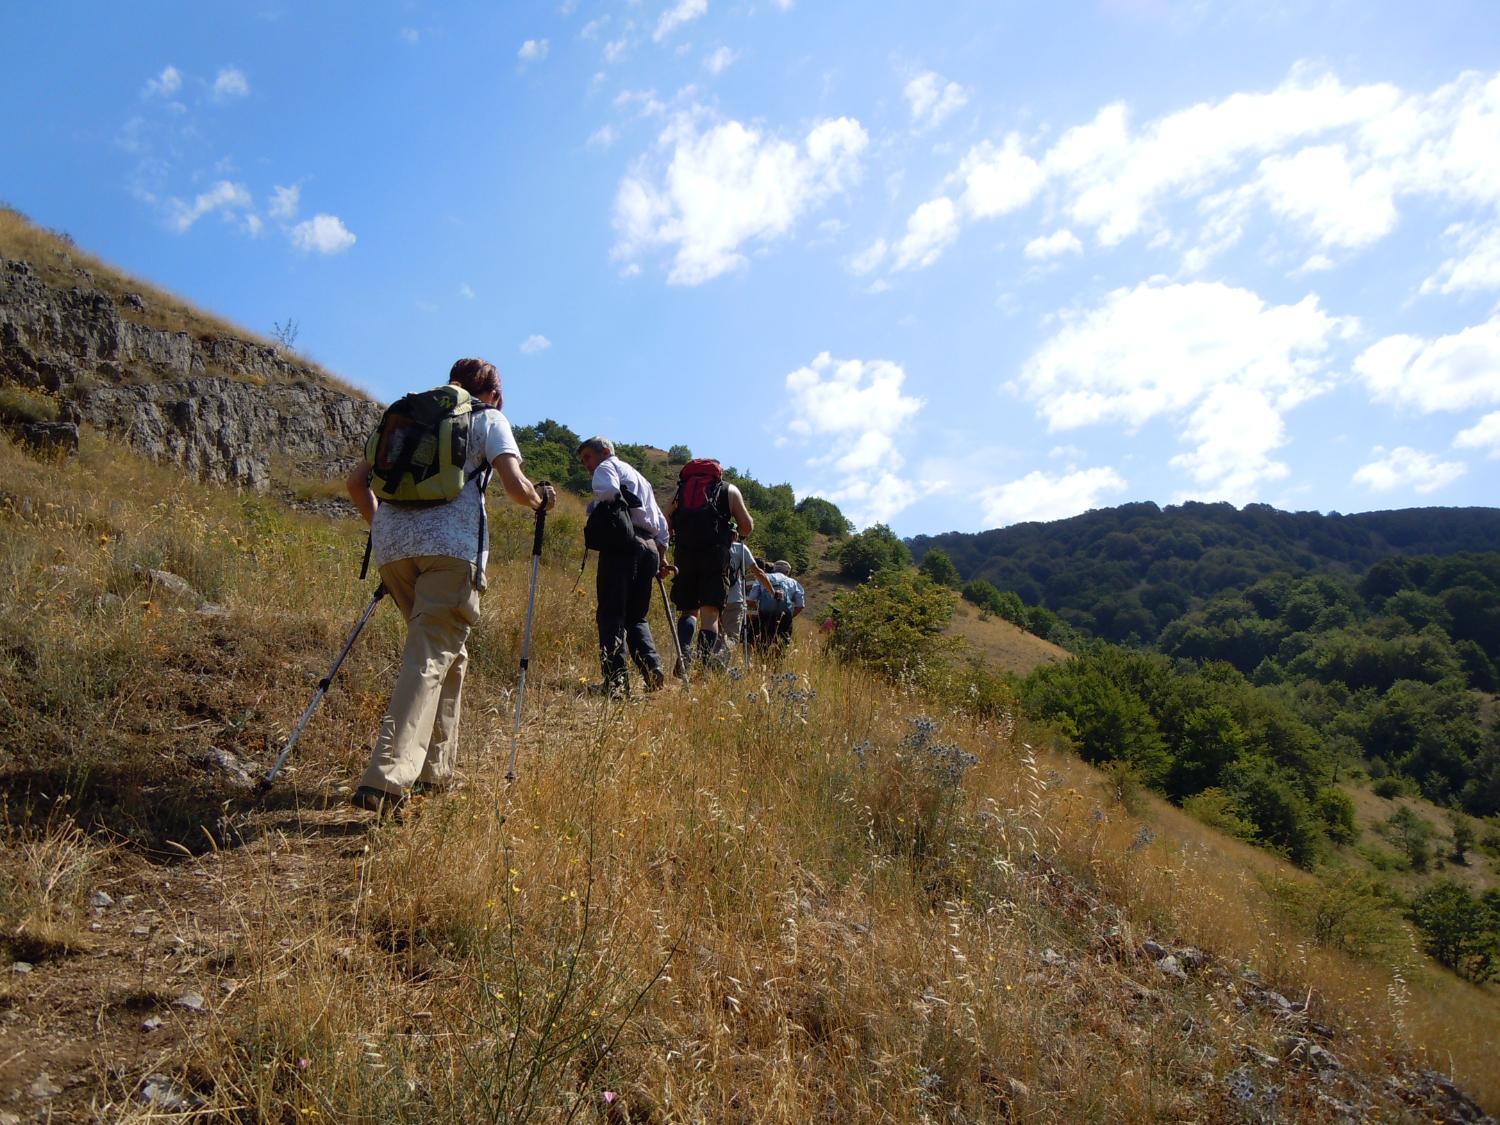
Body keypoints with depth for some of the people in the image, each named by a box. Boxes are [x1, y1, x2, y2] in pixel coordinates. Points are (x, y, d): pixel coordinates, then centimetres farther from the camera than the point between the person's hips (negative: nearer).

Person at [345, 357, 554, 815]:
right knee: (431, 656, -8)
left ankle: (434, 771, 20)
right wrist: (541, 500, 18)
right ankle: (385, 781, -22)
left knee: (444, 648, 19)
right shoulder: (489, 419, 13)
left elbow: (356, 481, 24)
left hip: (392, 543, 6)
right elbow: (516, 487, -2)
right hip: (450, 546, -5)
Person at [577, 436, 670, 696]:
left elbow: (608, 492, -16)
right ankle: (653, 672, -4)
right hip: (650, 547, 8)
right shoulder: (640, 478, 33)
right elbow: (661, 523, 28)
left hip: (622, 544, -8)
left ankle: (615, 679, -15)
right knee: (636, 617, 12)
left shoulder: (607, 467, 9)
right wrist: (662, 556, 25)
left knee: (611, 614, -8)